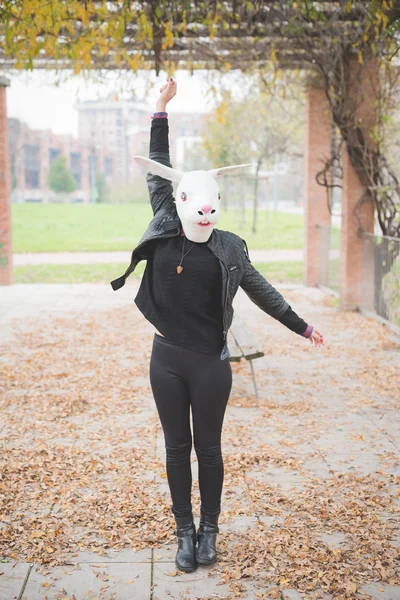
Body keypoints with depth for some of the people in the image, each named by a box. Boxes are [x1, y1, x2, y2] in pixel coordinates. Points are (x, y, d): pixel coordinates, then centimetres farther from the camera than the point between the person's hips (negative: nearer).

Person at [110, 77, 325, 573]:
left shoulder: (230, 248, -3)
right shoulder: (164, 233, -2)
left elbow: (263, 293, 9)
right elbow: (158, 174, 5)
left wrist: (302, 328, 14)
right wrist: (161, 110, 8)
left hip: (210, 363, -1)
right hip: (167, 360, 1)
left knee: (208, 448, 9)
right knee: (177, 448, 10)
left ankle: (208, 530, 25)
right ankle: (184, 531, 23)